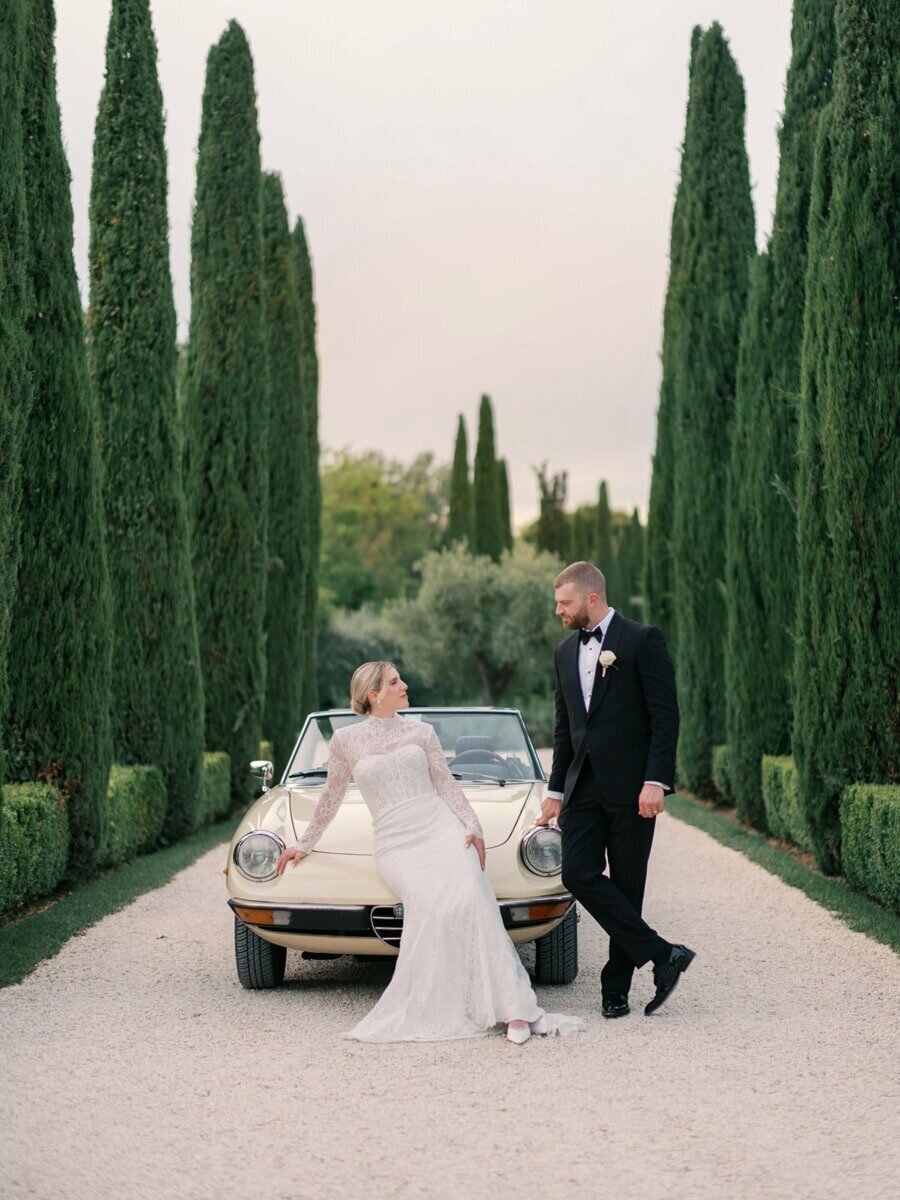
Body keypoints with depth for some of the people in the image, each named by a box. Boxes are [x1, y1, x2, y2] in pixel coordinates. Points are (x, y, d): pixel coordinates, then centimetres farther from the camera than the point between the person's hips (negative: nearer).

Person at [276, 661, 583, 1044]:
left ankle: (515, 1011, -30)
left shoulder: (421, 732, 13)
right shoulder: (345, 740, 9)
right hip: (396, 842, -1)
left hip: (441, 827, 1)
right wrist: (305, 844, 26)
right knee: (431, 907, -31)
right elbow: (331, 798, 20)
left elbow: (447, 784, 11)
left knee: (470, 900, -26)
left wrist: (473, 827, -4)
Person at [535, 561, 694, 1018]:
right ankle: (662, 955, -3)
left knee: (627, 886, -1)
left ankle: (616, 988, 9)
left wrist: (656, 781, -18)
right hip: (584, 787, 6)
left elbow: (665, 717, -10)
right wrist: (556, 791, 18)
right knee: (578, 875, -9)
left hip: (630, 787, -6)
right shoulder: (565, 652, 15)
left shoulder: (642, 641, -5)